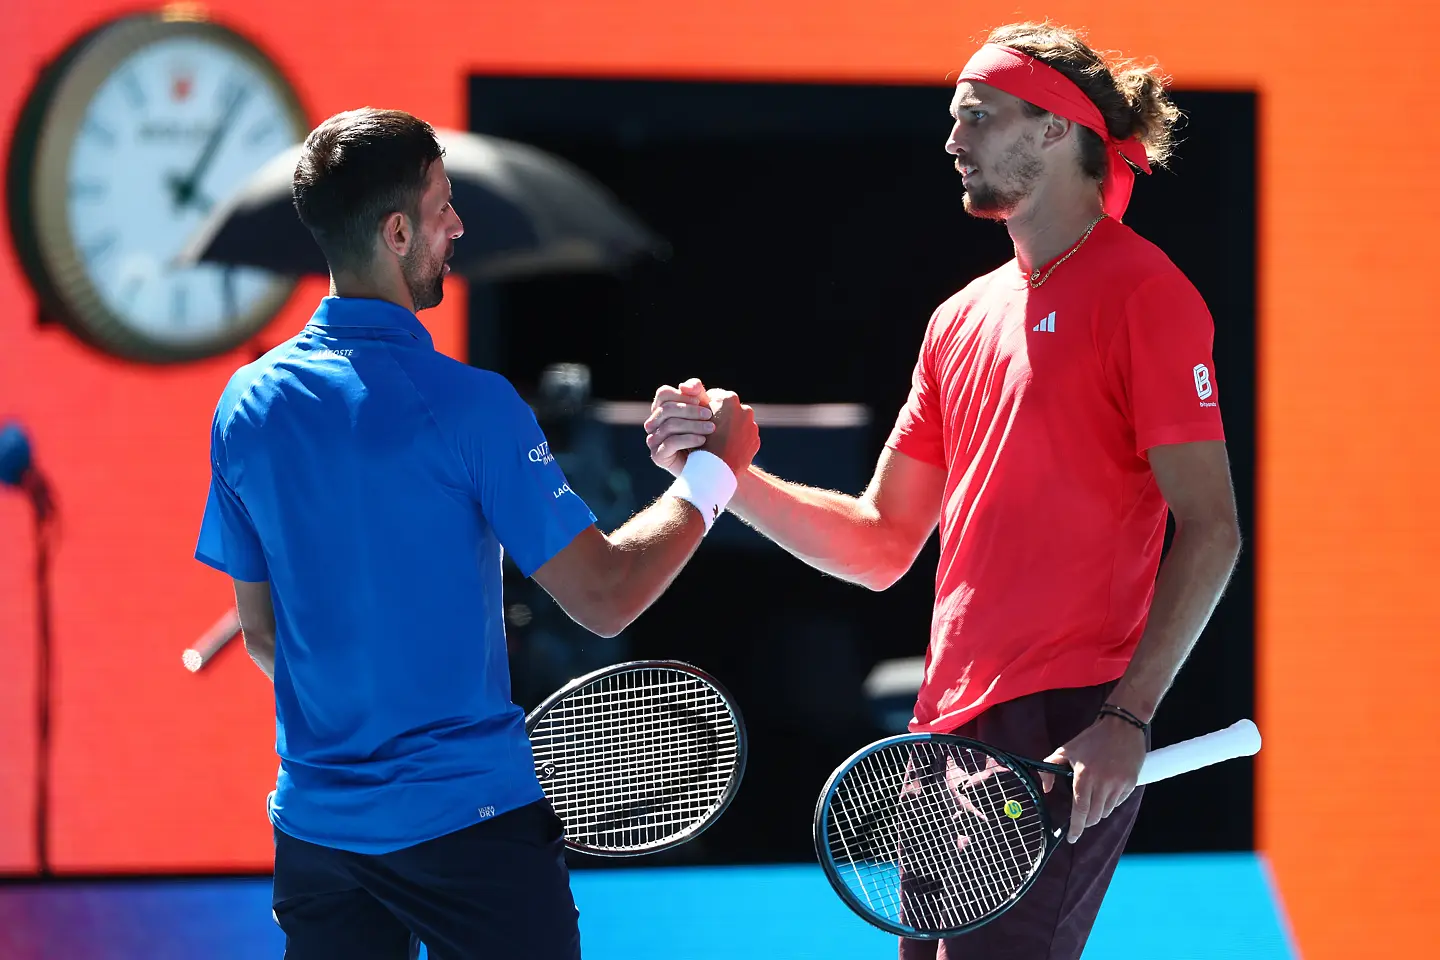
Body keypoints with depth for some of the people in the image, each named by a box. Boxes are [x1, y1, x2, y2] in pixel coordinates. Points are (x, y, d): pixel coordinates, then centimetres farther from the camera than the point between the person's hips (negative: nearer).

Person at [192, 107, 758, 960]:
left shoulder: (248, 405, 2)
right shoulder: (467, 405, -15)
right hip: (469, 818, -5)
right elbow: (604, 597, -12)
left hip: (315, 819, 5)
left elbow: (262, 634, 10)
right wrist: (714, 469, 0)